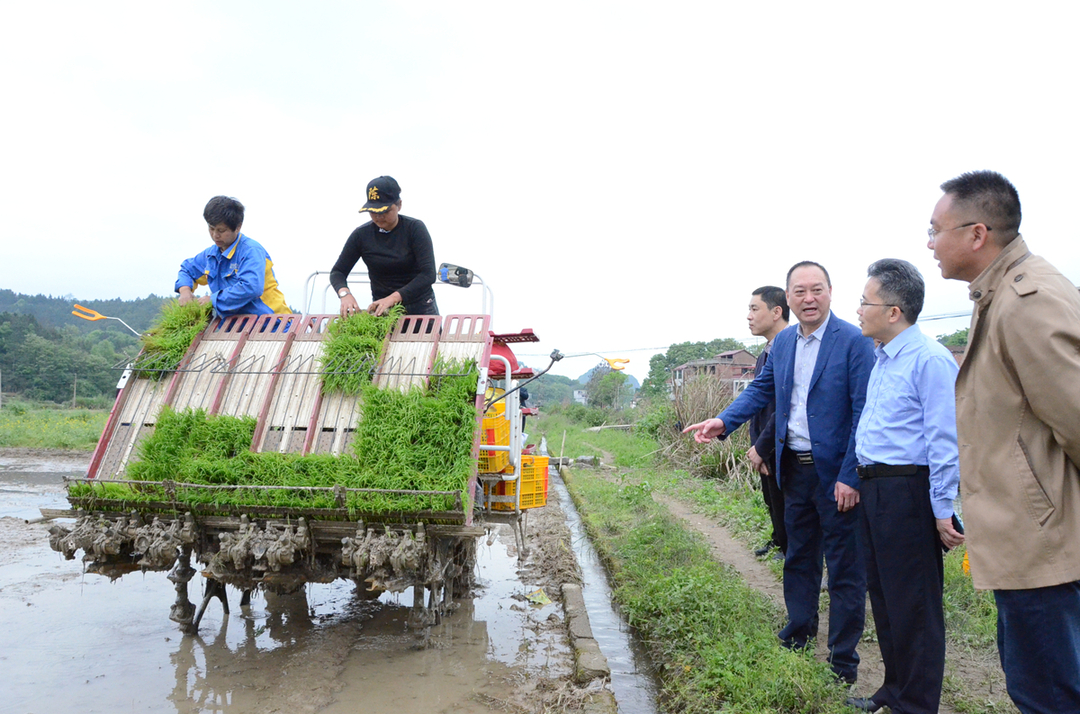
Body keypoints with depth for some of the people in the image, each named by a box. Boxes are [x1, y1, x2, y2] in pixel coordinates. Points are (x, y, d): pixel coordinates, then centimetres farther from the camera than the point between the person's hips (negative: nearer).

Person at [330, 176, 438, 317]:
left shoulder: (415, 229, -8)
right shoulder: (362, 235, -2)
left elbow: (428, 274, -18)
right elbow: (338, 271, 3)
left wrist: (393, 298, -30)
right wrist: (345, 294, -20)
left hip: (421, 308, -2)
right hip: (383, 311, 2)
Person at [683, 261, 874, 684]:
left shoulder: (854, 342, -14)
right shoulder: (782, 342, 6)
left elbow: (863, 414, -16)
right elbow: (761, 390, 13)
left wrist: (850, 477, -19)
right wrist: (723, 421, -3)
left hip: (835, 474, -6)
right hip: (794, 469, 6)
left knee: (844, 568, 5)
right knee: (798, 557, 21)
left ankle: (843, 661, 20)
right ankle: (798, 633, 40)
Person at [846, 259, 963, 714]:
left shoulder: (930, 359, -16)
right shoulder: (881, 359, 13)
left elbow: (945, 440, -18)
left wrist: (944, 511, -18)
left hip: (907, 492, -9)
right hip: (873, 489, 10)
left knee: (912, 606, 4)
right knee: (882, 595, 19)